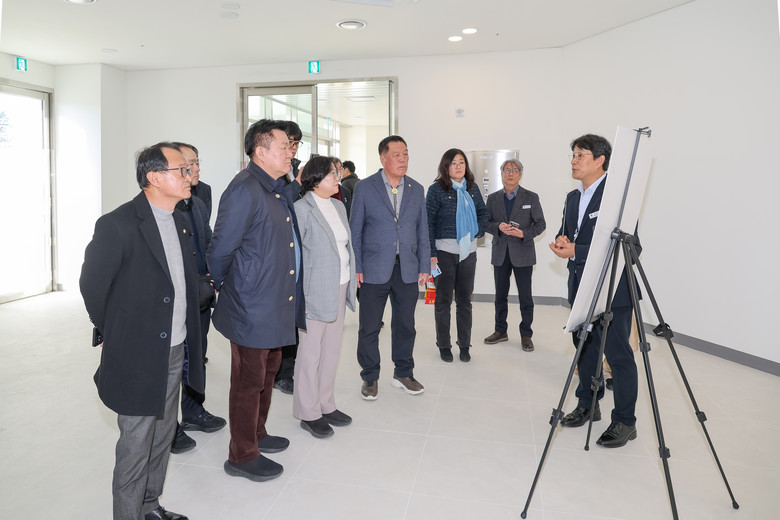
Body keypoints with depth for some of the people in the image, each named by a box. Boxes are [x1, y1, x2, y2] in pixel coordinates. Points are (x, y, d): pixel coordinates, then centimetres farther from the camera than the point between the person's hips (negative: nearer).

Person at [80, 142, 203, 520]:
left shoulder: (181, 222, 7)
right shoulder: (118, 225, -17)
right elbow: (92, 285, -8)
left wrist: (188, 337, 13)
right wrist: (112, 332, 2)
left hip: (176, 351, 7)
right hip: (139, 356, -7)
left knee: (162, 437, 21)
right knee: (136, 447, 7)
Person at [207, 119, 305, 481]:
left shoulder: (278, 189, 11)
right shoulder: (244, 190, -20)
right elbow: (221, 250, -16)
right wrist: (222, 287, -4)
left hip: (276, 306, 10)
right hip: (252, 307, -10)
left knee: (268, 372, 22)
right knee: (248, 381, 5)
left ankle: (256, 435, 42)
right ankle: (242, 455, 23)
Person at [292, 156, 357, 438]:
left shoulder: (338, 206, 12)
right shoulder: (302, 209, -11)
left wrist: (351, 279, 11)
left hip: (340, 288, 8)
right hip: (316, 291, -7)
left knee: (332, 350, 16)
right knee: (311, 352, 4)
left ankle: (326, 404, 30)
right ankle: (308, 413, 18)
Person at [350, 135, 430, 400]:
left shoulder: (416, 189, 9)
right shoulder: (364, 188, -2)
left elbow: (422, 230, 11)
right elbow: (355, 231, -1)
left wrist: (424, 266, 5)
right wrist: (356, 267, -7)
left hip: (407, 269, 3)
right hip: (374, 270, -3)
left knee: (405, 325, 13)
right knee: (369, 328, 6)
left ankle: (403, 373, 30)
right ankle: (370, 378, 23)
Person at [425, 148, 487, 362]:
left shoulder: (472, 188, 8)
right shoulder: (437, 189, -6)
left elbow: (483, 212, 19)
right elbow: (428, 221, -9)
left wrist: (478, 231, 0)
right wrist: (431, 252, -14)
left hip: (468, 250, 4)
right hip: (445, 250, -4)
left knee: (465, 300, 11)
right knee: (443, 299, 7)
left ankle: (464, 345, 23)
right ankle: (444, 345, 20)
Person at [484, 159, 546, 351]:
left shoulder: (531, 197, 2)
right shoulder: (493, 198, 9)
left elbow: (540, 224, 1)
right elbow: (486, 223, 7)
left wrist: (524, 233, -16)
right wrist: (499, 227, -14)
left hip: (522, 253, -2)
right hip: (500, 253, 3)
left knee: (525, 296, 1)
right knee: (500, 294, 11)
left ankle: (526, 335, 13)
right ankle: (500, 331, 25)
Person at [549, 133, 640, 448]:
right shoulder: (573, 198, 15)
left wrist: (575, 252, -22)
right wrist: (561, 240, -6)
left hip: (612, 288, -8)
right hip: (580, 286, 8)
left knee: (618, 355, -2)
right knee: (584, 349, 16)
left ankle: (625, 422, 11)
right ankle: (587, 406, 31)